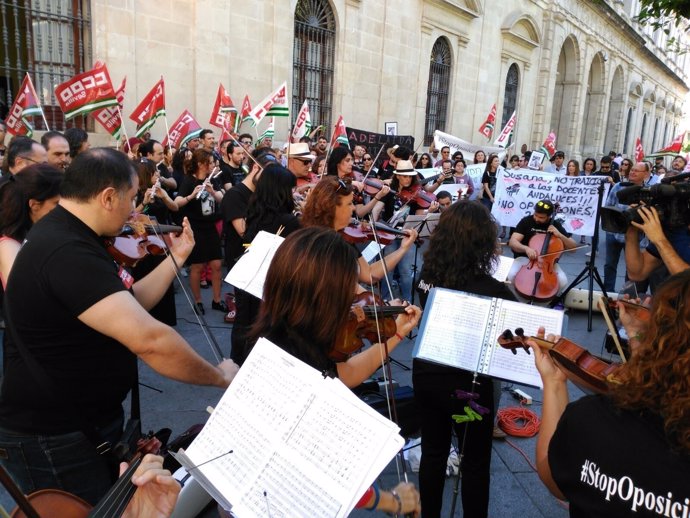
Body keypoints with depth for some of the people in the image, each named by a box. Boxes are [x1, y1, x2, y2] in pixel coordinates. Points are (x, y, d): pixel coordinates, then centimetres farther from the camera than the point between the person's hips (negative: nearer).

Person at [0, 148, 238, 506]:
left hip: (88, 420, 10)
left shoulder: (68, 238, 5)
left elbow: (129, 307, 11)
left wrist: (176, 258, 7)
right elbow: (148, 339, -39)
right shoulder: (67, 252, -31)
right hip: (52, 439, -10)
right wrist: (220, 376, -25)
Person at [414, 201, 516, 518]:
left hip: (426, 375, 5)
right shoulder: (491, 290, -24)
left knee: (433, 453, 23)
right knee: (475, 464, 18)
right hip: (467, 384, -5)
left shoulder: (427, 273, -8)